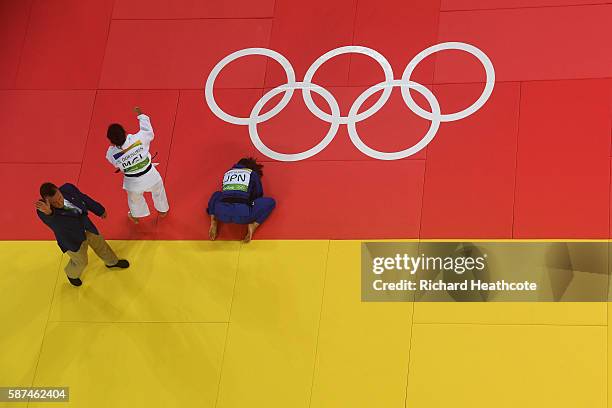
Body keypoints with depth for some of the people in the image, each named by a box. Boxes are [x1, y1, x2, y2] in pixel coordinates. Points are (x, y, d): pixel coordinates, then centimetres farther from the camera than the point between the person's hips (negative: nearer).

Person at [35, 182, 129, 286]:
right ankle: (72, 275, 52)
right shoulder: (45, 211, -38)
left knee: (100, 243, 28)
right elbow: (51, 220, -62)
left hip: (86, 226, 5)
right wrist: (48, 213, -87)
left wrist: (100, 210, 10)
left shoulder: (68, 189, -25)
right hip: (72, 239, -5)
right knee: (80, 261, 15)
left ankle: (112, 262, 60)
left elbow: (85, 199, -6)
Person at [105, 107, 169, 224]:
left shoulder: (111, 154, -29)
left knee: (134, 199, 35)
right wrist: (141, 115, 1)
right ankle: (162, 210, 62)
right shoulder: (138, 139, -34)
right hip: (150, 176, 0)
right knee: (158, 191, 35)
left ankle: (135, 216, 63)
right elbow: (149, 132, -11)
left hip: (133, 182, 0)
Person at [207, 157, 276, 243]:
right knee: (271, 202, 19)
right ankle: (253, 225, -2)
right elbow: (259, 195, 26)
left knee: (216, 195, 39)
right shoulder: (253, 174, 19)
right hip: (242, 215, -3)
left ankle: (214, 221, 12)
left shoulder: (227, 173, 27)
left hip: (221, 214, 3)